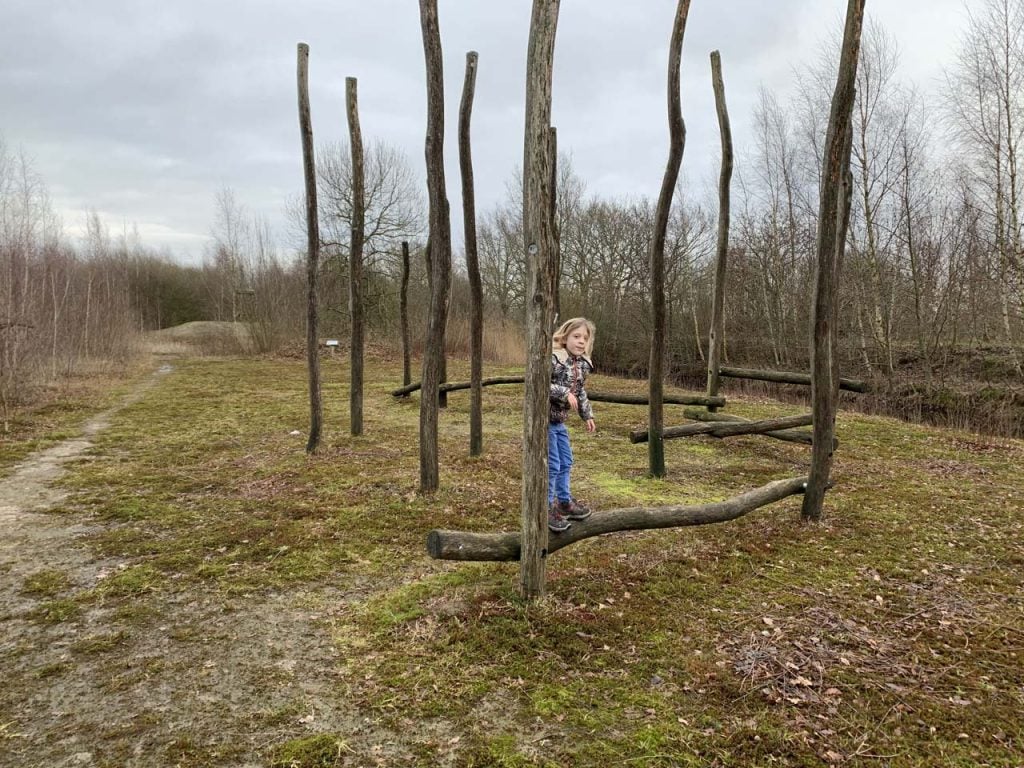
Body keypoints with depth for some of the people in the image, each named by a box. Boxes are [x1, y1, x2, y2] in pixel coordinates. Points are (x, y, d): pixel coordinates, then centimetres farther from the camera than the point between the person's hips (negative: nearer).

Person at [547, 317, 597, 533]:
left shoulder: (583, 364, 6)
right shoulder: (553, 359, -19)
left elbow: (580, 392, 19)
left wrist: (587, 415, 20)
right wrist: (564, 393, -27)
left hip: (559, 420, 8)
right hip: (545, 418, -8)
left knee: (565, 462, 17)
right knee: (551, 465, -5)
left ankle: (564, 501, 33)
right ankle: (546, 509, 7)